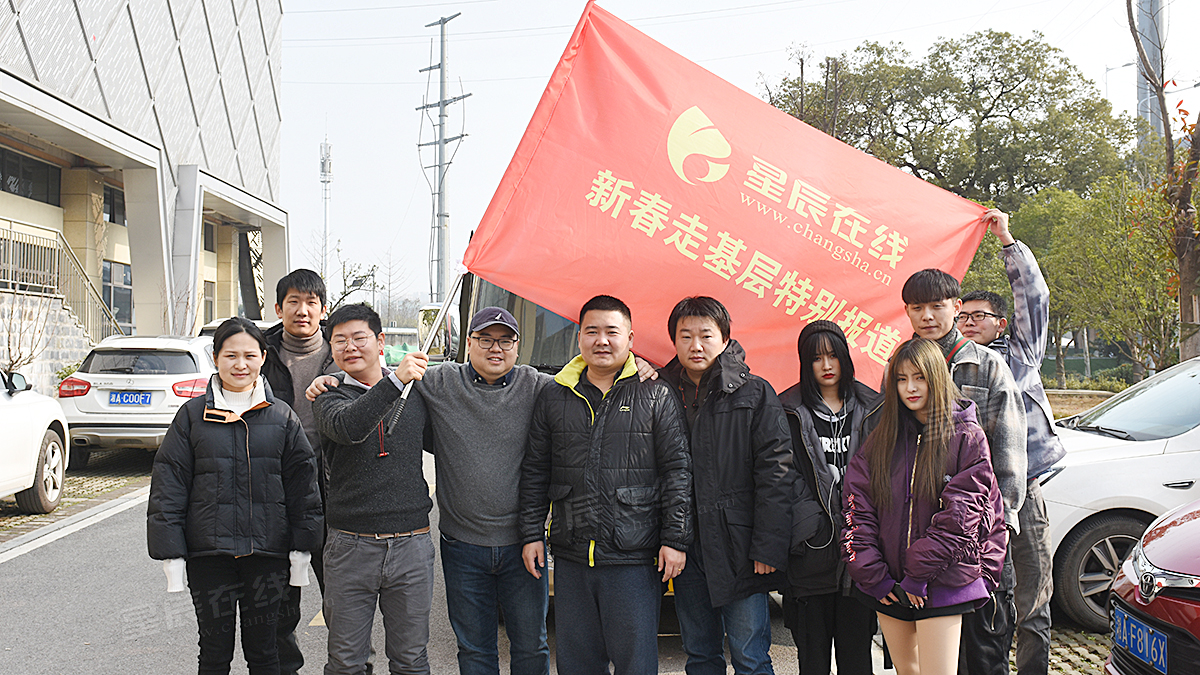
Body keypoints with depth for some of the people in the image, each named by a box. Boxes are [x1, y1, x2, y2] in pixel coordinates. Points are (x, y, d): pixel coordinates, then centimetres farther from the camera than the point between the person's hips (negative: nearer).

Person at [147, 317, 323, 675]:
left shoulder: (283, 417, 4)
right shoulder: (193, 415, 1)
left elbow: (303, 484, 6)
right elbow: (168, 487, 1)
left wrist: (301, 551, 3)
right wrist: (171, 556, -4)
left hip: (267, 554, 1)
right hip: (209, 555, 0)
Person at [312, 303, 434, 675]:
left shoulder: (415, 393, 9)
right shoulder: (329, 400, 2)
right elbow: (347, 427, -23)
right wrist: (395, 381, -33)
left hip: (411, 545, 2)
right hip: (350, 547, -1)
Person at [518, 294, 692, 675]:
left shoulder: (656, 397, 0)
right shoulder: (554, 398, 10)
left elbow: (678, 471, -1)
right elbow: (535, 472, 14)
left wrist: (675, 540, -6)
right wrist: (531, 534, 8)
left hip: (635, 558, -3)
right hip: (570, 558, 3)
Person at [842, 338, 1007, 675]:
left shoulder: (967, 437, -4)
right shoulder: (880, 439, 7)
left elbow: (959, 515, -11)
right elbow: (857, 510, 2)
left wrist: (918, 574, -13)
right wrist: (873, 576, -6)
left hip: (940, 583, -4)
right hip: (888, 587, 4)